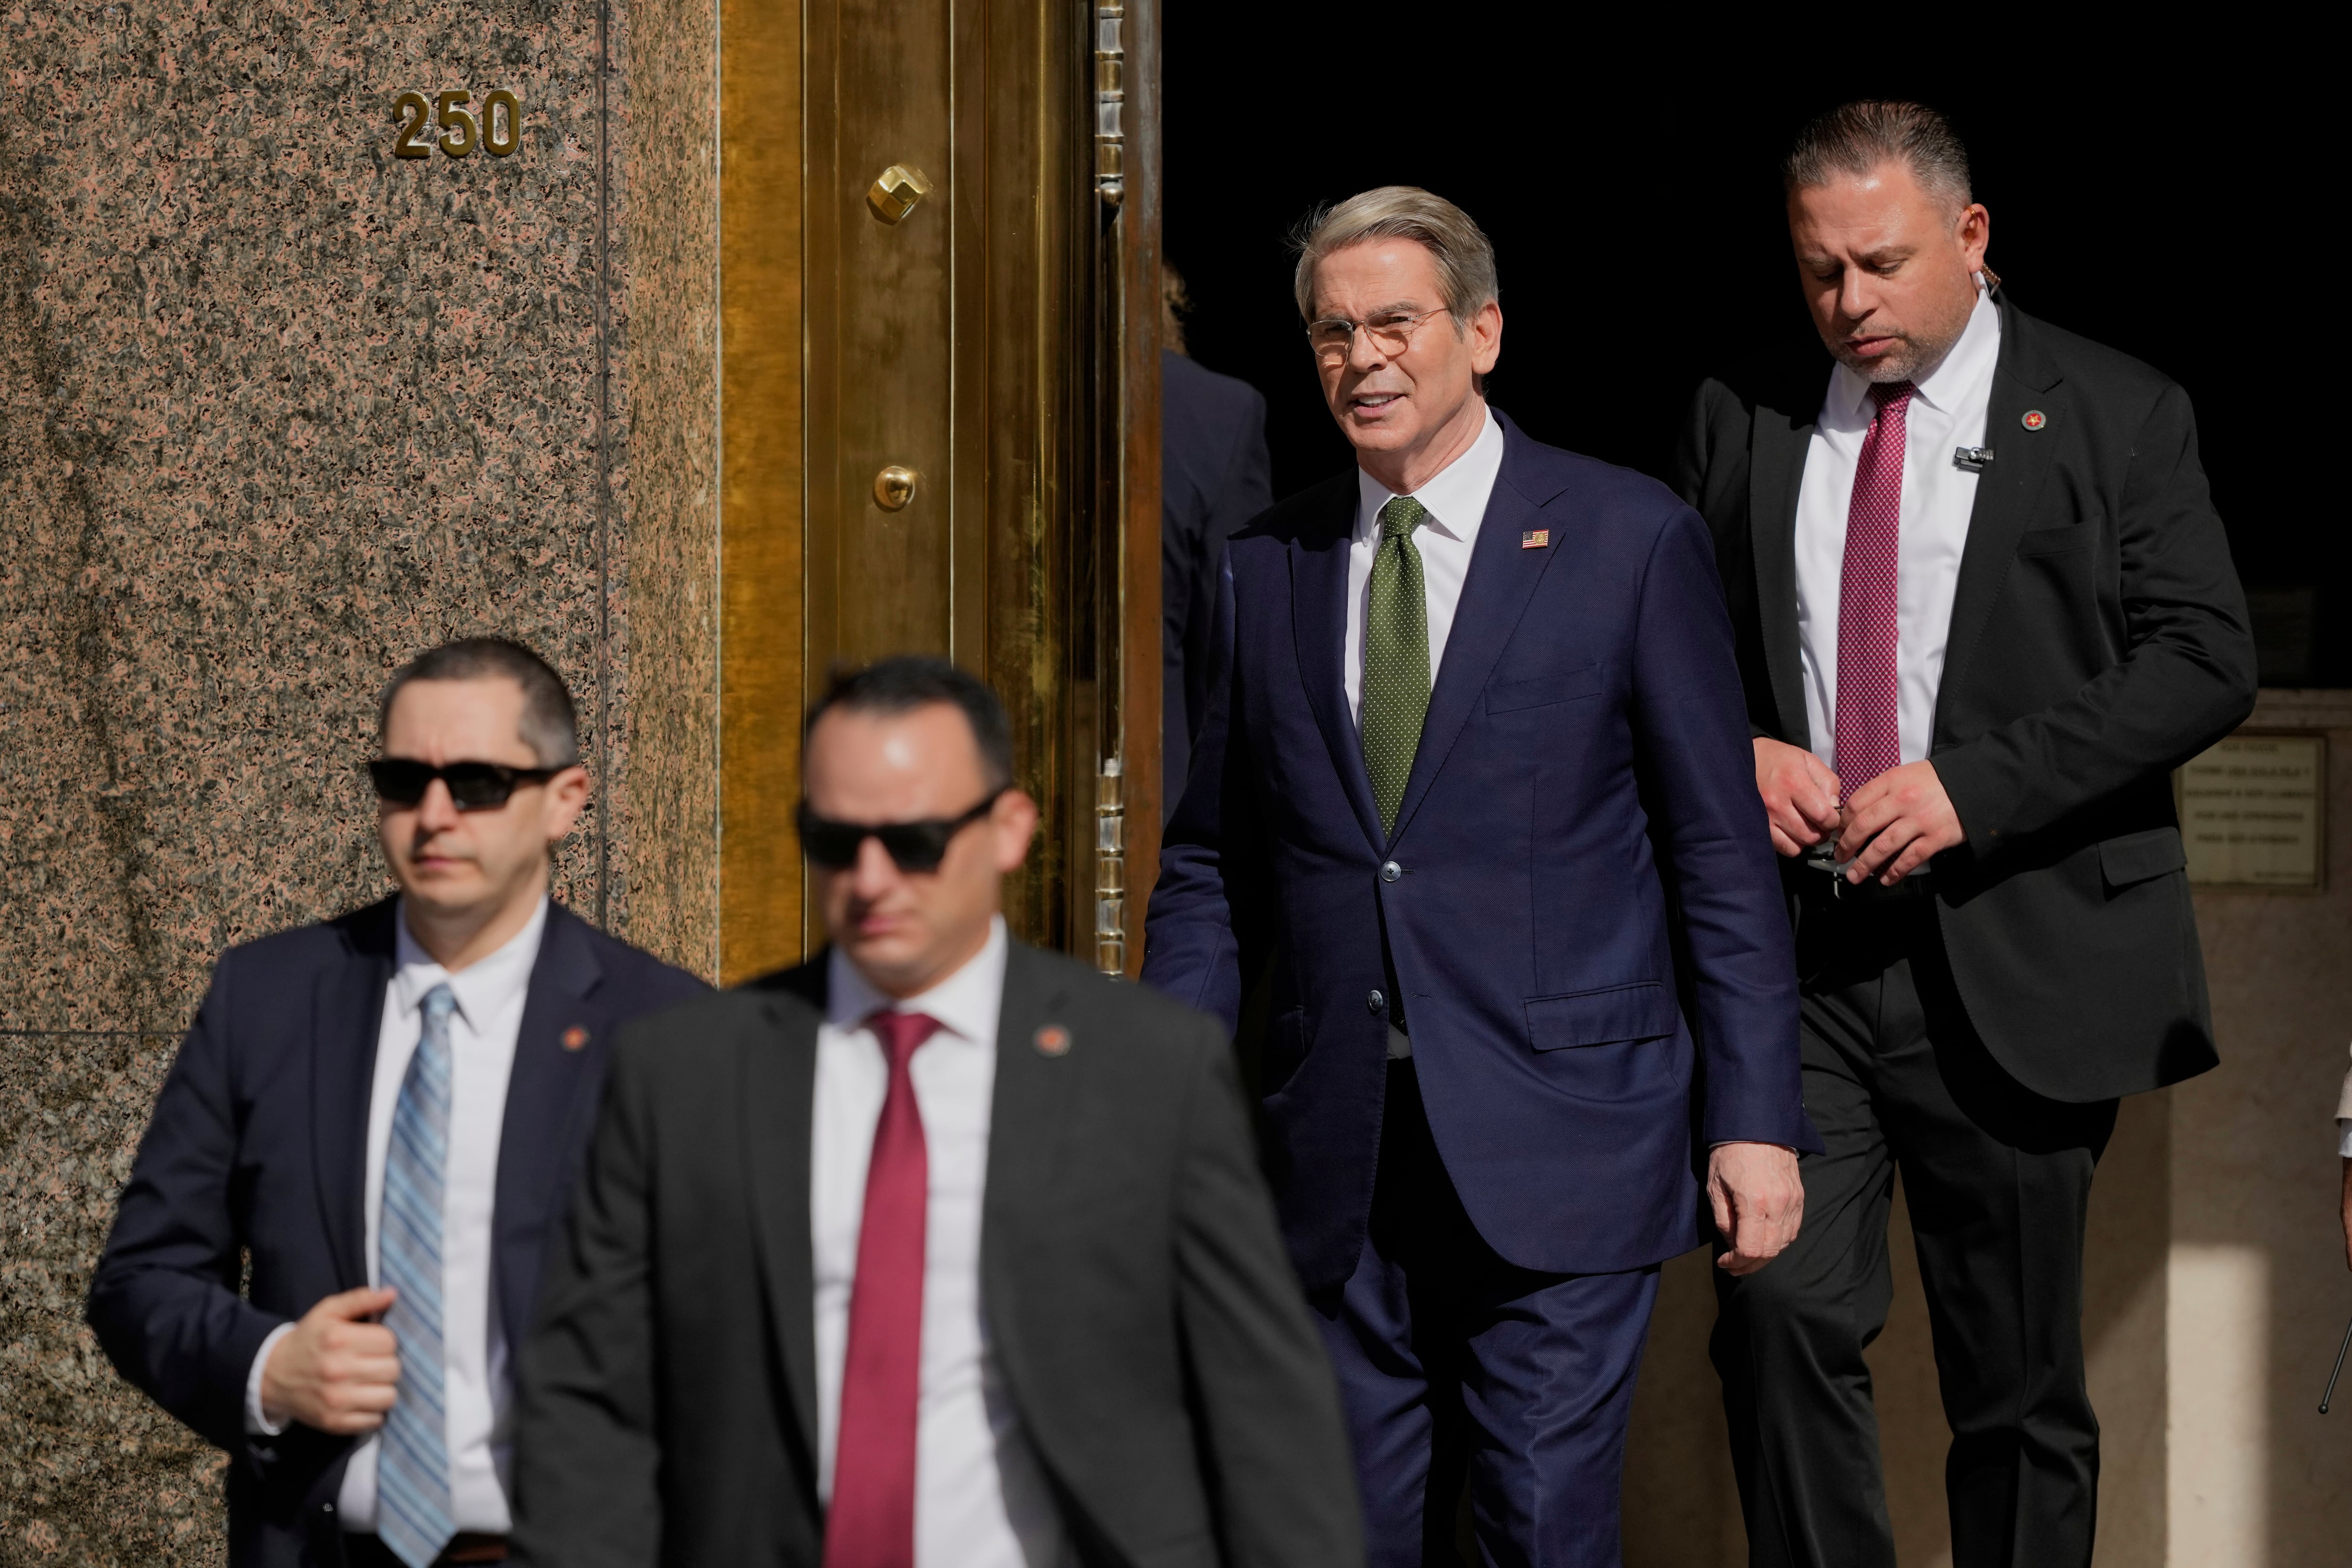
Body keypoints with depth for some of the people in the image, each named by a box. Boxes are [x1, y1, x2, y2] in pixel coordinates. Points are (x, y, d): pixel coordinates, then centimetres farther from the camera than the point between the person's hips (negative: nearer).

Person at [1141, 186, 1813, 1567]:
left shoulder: (1630, 542, 0)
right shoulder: (1266, 568, 10)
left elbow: (1724, 856, -1)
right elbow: (1210, 871, 14)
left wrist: (1754, 1119, -6)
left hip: (1560, 1141, -4)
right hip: (1339, 1147, 4)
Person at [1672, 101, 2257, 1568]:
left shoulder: (2118, 416, 2)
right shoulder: (1740, 420, 11)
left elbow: (2206, 660, -6)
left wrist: (1975, 783, -16)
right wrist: (1729, 752, -5)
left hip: (2013, 963, -2)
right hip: (1790, 952, 2)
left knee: (2019, 1383, 5)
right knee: (1782, 1310, -13)